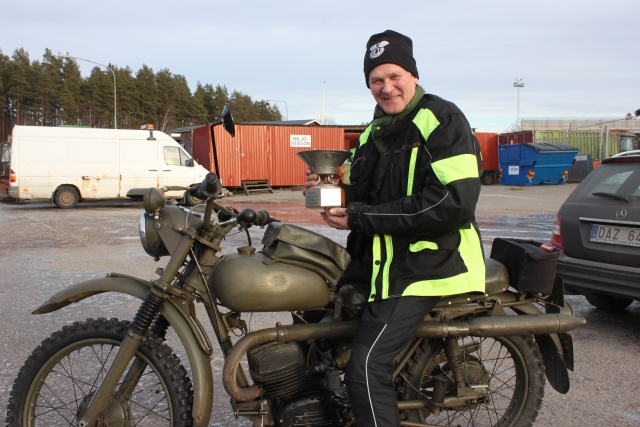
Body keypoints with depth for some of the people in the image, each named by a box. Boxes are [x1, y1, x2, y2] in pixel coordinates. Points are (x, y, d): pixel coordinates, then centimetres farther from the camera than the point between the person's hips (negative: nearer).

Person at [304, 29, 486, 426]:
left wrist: (361, 217, -20)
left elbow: (455, 202, -23)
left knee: (366, 367, -20)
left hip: (426, 261, -9)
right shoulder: (374, 133, 17)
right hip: (374, 258, 10)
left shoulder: (441, 118, -10)